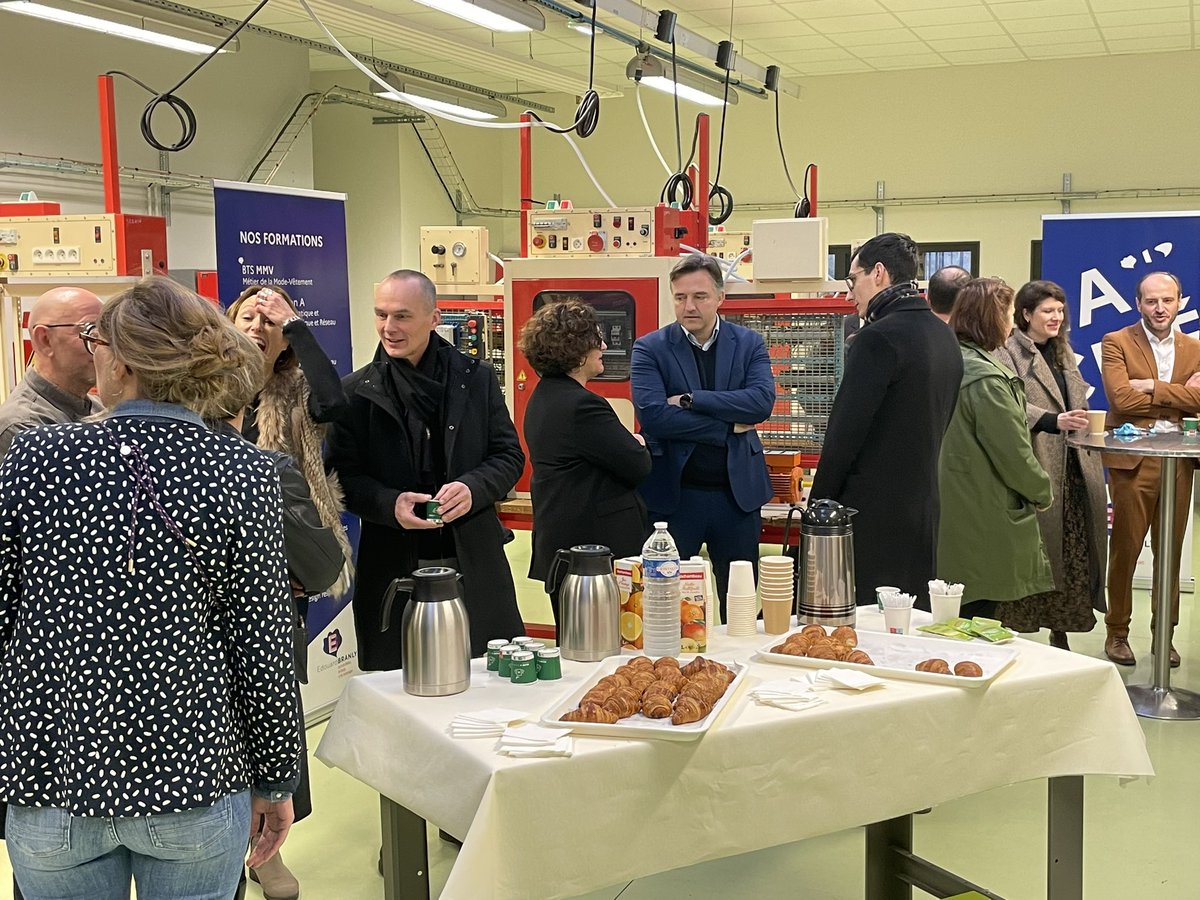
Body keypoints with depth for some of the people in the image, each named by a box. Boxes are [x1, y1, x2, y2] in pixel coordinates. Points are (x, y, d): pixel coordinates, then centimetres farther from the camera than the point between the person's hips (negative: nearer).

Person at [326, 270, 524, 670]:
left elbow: (509, 455, 6)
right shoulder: (356, 392, 3)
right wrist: (389, 504, -17)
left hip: (473, 561, 1)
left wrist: (473, 488, -14)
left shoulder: (476, 377, 6)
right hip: (393, 566, -1)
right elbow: (344, 476, 2)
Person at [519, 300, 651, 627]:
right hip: (595, 545, -10)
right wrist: (639, 444, 5)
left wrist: (627, 444, 3)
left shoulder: (542, 399, 13)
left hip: (559, 546, 10)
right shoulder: (583, 406, -20)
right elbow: (638, 466, -16)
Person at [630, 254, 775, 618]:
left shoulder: (749, 344, 5)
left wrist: (690, 399, -17)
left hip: (737, 491, 2)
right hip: (673, 493, -2)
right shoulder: (650, 348, -2)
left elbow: (762, 402, -12)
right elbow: (651, 414, -16)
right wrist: (728, 427, -14)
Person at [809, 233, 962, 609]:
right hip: (922, 505, 9)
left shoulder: (878, 339, -15)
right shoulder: (946, 338, 12)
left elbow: (845, 433, -16)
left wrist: (818, 504, -8)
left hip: (871, 511, -9)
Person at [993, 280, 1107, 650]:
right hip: (1035, 467, -7)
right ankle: (1019, 628, 2)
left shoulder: (1063, 352, 20)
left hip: (1074, 467, 7)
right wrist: (1054, 421, -33)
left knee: (1073, 553, 7)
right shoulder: (1008, 352, -6)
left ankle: (1061, 631, 17)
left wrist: (1089, 442, 16)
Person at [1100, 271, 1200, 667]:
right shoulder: (1116, 343, 0)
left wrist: (1152, 387, -14)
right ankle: (1117, 632, 13)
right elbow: (1121, 398, -15)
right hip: (1132, 459, -4)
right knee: (1125, 548, 1)